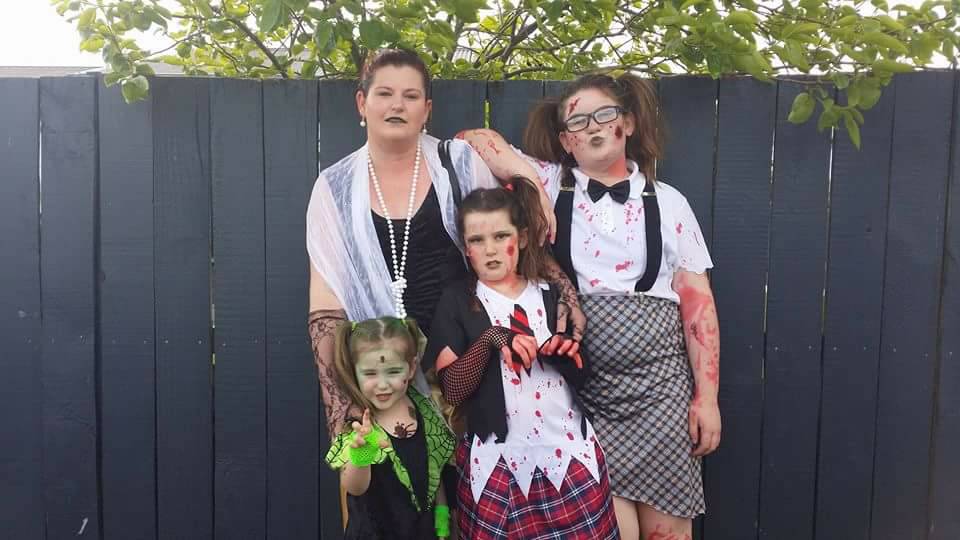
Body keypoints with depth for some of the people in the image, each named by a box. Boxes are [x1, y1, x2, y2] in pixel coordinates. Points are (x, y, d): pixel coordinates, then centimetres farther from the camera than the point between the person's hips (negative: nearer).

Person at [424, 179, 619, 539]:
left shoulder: (554, 293, 7)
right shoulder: (456, 302, 0)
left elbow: (584, 378, 12)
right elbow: (452, 391, -8)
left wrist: (568, 355, -8)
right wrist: (490, 339, -20)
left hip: (570, 455, 2)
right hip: (498, 462, -2)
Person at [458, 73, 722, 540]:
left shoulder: (668, 202, 8)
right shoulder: (548, 185, 6)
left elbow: (697, 302, 5)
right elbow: (477, 141, 3)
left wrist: (707, 396, 0)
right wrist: (530, 184, -11)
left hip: (659, 380, 1)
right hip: (581, 384, -1)